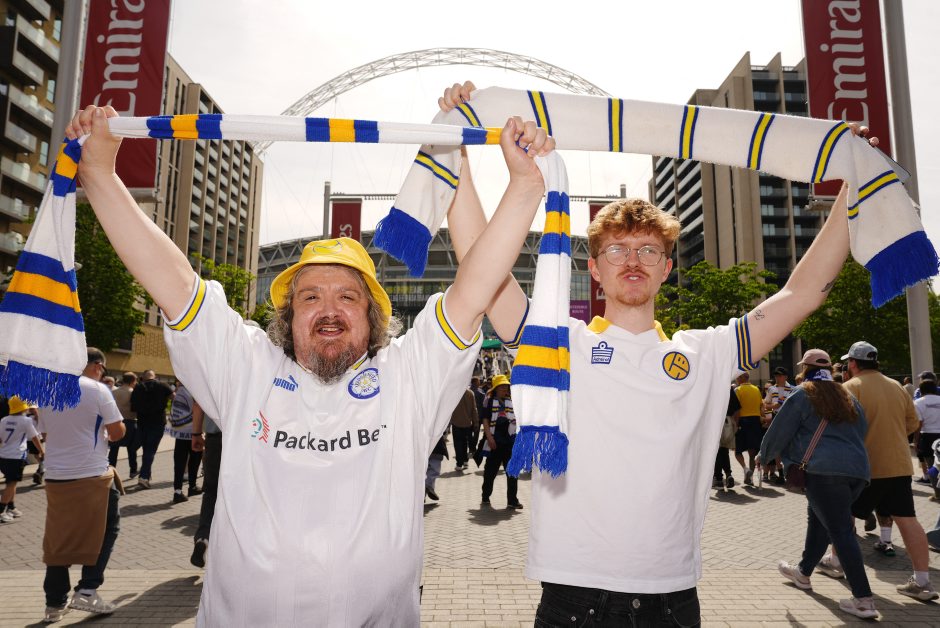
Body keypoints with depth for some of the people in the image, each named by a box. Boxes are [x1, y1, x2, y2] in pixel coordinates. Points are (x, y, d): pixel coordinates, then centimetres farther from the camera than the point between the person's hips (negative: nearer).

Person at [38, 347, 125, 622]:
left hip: (55, 476, 5)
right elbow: (117, 431, -11)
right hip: (93, 475, -5)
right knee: (106, 530, 11)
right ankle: (87, 591, 5)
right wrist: (106, 435, 10)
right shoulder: (98, 390, -10)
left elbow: (46, 433, 15)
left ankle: (55, 603, 18)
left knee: (59, 538, 14)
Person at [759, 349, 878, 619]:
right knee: (818, 520, 20)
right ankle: (803, 572, 35)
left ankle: (864, 600, -7)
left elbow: (779, 431, 3)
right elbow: (861, 432, 27)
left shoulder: (802, 395, 0)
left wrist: (764, 455, 19)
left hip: (825, 470, -7)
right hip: (858, 469, 7)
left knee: (841, 531, -6)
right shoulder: (847, 398, 20)